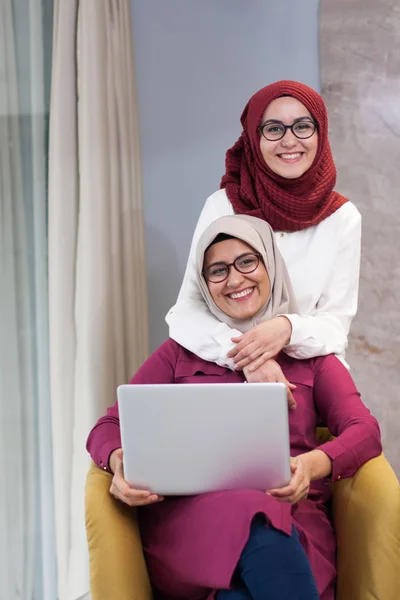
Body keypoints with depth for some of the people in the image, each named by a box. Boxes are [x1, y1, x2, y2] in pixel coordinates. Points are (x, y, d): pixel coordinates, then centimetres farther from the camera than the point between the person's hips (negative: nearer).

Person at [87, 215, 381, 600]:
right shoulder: (179, 353, 20)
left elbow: (365, 432, 4)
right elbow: (109, 427, 11)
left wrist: (313, 464, -19)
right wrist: (120, 462, -14)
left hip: (291, 519, 0)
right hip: (190, 514, 1)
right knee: (251, 520, -35)